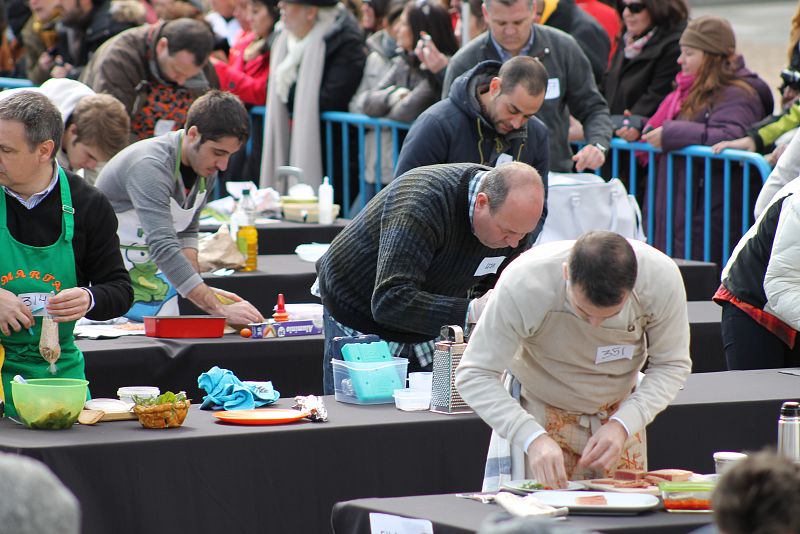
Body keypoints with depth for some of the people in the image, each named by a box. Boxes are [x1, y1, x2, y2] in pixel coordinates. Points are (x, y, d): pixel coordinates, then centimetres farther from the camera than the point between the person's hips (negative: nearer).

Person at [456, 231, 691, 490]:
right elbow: (474, 376, -30)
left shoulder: (661, 278, -29)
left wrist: (622, 424, -31)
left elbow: (672, 364, -15)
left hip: (619, 410, 2)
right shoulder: (524, 284, -35)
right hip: (542, 410, -2)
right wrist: (533, 438, -44)